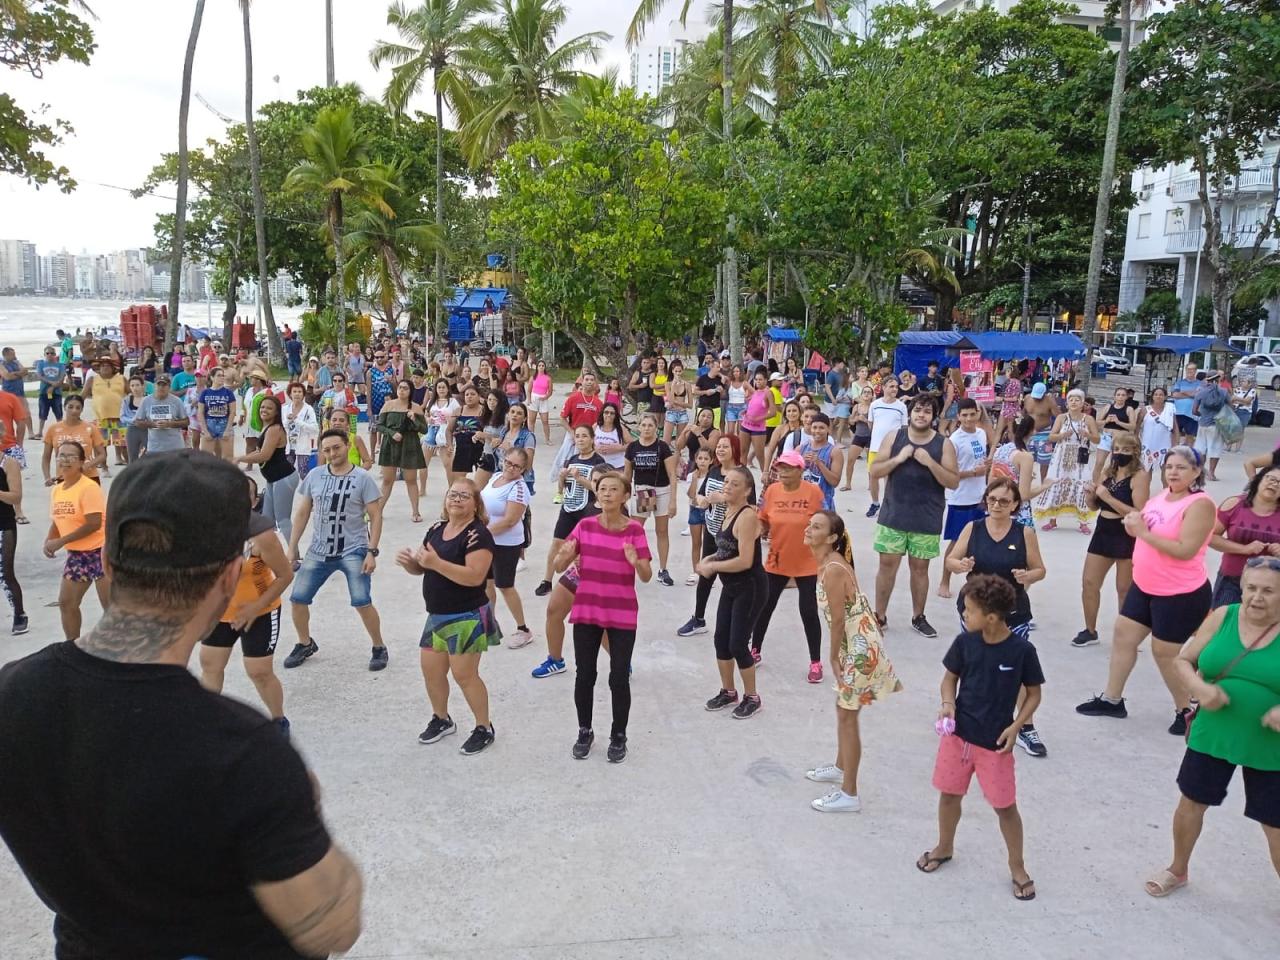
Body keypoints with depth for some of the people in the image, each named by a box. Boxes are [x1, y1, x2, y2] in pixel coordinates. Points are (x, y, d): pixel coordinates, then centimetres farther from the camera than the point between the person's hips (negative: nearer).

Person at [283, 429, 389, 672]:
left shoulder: (362, 478, -8)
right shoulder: (314, 476, 1)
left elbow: (375, 516, -7)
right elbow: (302, 513, 9)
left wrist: (372, 552, -14)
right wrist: (292, 548, 7)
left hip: (354, 551, -4)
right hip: (319, 551, 4)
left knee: (362, 602, -13)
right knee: (297, 599, 5)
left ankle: (379, 648, 9)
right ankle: (305, 644, 31)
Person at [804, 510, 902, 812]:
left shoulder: (833, 570, -24)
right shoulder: (829, 563, 6)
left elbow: (838, 619, -20)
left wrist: (833, 657, -10)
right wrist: (837, 655, 13)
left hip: (858, 649, -10)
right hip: (854, 646, 10)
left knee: (848, 717, 0)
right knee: (843, 709, 24)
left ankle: (849, 795, 9)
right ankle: (840, 767, 44)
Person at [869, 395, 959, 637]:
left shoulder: (943, 444, -3)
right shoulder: (893, 437, 0)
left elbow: (953, 482, -6)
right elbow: (874, 472, -2)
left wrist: (930, 462, -19)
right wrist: (899, 458, -16)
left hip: (927, 519, 0)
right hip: (893, 514, 0)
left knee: (920, 567, 9)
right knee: (887, 564, 4)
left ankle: (918, 617, 24)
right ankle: (879, 616, 16)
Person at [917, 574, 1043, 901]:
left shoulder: (1022, 650, -15)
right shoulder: (965, 642, -8)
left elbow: (1033, 694, -3)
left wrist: (1015, 727, -14)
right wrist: (948, 703, -13)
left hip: (995, 742, -3)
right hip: (957, 733, 3)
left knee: (1005, 806, 6)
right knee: (949, 794, 17)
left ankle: (1017, 867, 27)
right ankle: (944, 847, 41)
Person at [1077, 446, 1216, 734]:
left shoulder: (1199, 504, -19)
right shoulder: (1162, 495, 6)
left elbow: (1185, 550, -27)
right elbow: (1149, 530, 17)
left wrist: (1143, 532, -26)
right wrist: (1133, 524, -6)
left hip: (1182, 593, -9)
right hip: (1145, 585, 9)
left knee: (1165, 652, 1)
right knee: (1123, 635, 12)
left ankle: (1185, 711, 22)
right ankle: (1112, 699, 25)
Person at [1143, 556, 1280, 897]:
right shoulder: (1223, 617, -6)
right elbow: (1183, 660, 3)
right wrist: (1199, 688, -17)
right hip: (1212, 736, 3)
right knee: (1191, 803, 18)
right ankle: (1177, 870, 43)